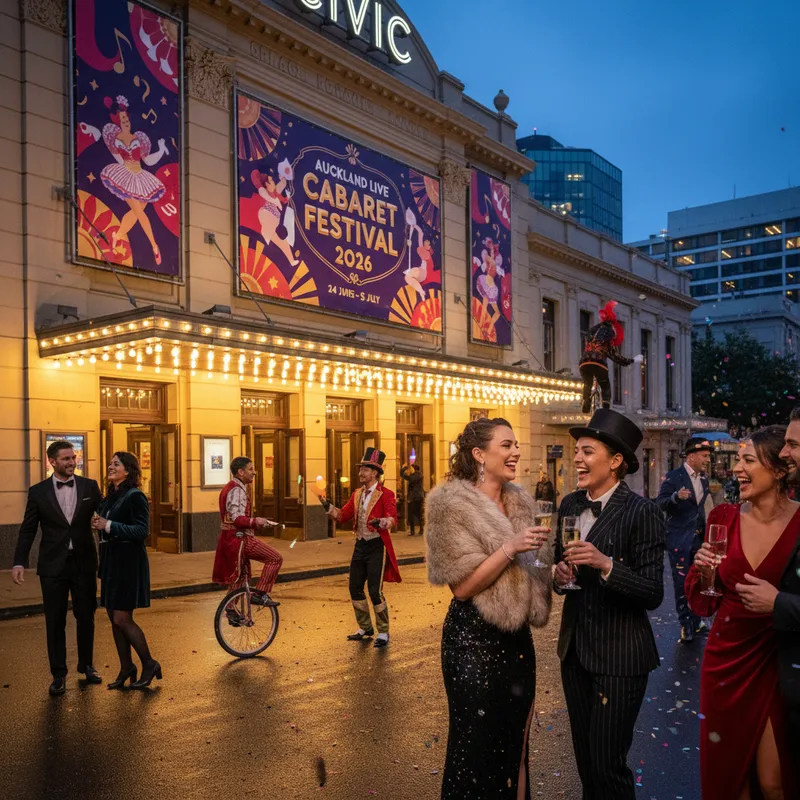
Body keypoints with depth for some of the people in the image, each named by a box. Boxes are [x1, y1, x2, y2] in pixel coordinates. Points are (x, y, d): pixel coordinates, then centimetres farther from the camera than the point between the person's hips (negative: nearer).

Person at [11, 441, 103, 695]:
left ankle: (86, 665, 30)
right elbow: (27, 530, 1)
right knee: (55, 622, 6)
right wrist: (19, 563, -7)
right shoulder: (38, 492, 0)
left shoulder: (89, 486, 1)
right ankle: (58, 674, 18)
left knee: (86, 617, 12)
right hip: (53, 565, -1)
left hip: (84, 562, 1)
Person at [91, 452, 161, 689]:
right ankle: (126, 668, 24)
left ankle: (149, 664, 11)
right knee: (113, 617, 12)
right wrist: (98, 524, 0)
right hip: (110, 561, 8)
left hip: (128, 562, -8)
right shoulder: (109, 497, 12)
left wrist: (109, 526, -22)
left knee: (122, 619, -6)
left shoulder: (135, 496, -13)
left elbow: (142, 530, -19)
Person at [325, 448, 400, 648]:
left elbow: (393, 519, -23)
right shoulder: (357, 494, 11)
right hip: (360, 545, 7)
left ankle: (383, 632, 11)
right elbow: (343, 515, 7)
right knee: (355, 588, 12)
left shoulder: (385, 494, -11)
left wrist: (382, 521, -43)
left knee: (375, 591, -6)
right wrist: (330, 508, -11)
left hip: (377, 546, -7)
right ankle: (365, 628, 29)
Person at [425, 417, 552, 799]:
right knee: (477, 744, 5)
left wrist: (549, 561, 1)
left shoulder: (519, 502, 7)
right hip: (474, 640, -7)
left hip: (517, 639, 7)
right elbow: (462, 586, -18)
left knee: (515, 740, 18)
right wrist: (509, 549, -25)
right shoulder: (452, 504, -14)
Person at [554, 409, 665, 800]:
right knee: (584, 756, 19)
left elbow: (653, 594, -17)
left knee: (607, 764, 3)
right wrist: (559, 574, -8)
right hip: (575, 648, 6)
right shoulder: (570, 505, 3)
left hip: (619, 655, -6)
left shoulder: (641, 512, -16)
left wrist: (606, 564, -31)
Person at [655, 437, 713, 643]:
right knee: (682, 583, 2)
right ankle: (686, 624, 14)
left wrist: (706, 531, 14)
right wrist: (676, 496, -38)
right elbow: (660, 504, -20)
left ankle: (696, 620, 28)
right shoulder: (673, 477, -13)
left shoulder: (704, 479, 8)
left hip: (698, 538, 6)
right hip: (679, 539, -6)